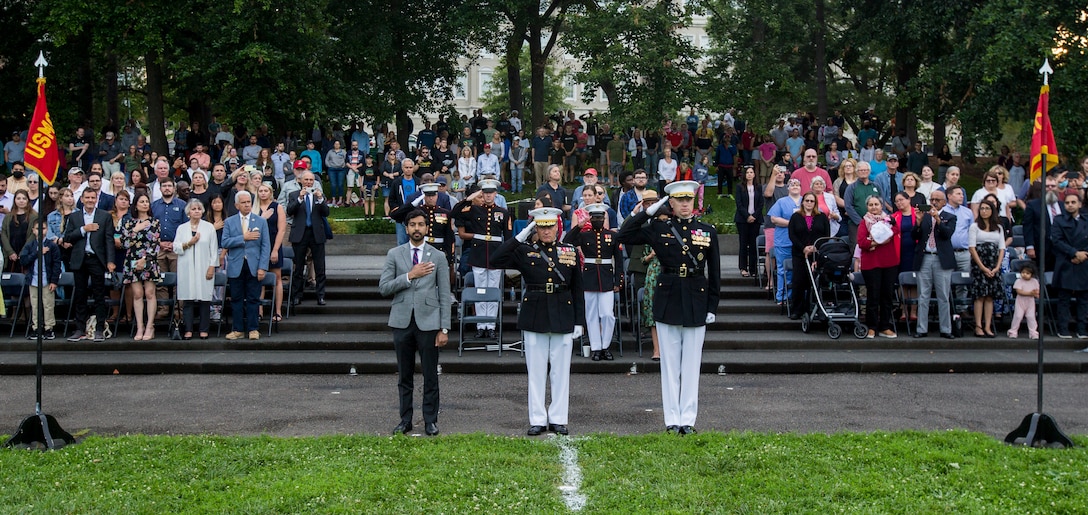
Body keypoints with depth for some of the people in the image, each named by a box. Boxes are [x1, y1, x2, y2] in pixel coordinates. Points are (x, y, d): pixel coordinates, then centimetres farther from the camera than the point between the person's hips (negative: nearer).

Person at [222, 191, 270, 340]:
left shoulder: (261, 222, 7)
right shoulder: (229, 222, 8)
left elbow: (266, 246, 2)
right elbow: (225, 242, -4)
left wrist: (262, 267, -7)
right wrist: (243, 237, -14)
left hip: (253, 266, -1)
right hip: (236, 266, 1)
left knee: (253, 299, 1)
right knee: (236, 299, 4)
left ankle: (252, 329, 7)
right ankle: (238, 330, 9)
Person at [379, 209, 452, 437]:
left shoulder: (438, 257, 5)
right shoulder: (394, 255, 7)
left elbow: (444, 295, 3)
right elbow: (384, 287, -2)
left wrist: (444, 328, -3)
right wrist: (410, 276, -13)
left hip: (428, 321, -1)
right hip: (402, 321, 1)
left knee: (430, 375, 2)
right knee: (405, 376, 8)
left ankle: (430, 420, 11)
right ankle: (405, 420, 16)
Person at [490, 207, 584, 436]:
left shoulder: (571, 252, 6)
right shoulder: (524, 251, 1)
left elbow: (577, 290, 7)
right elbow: (494, 261, -12)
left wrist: (579, 321, 2)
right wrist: (520, 237, -12)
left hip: (563, 318, 1)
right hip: (534, 318, -1)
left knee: (561, 371, 5)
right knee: (536, 371, 4)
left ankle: (558, 419, 14)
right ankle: (537, 420, 12)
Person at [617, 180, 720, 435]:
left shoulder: (708, 231, 4)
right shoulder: (658, 229, 2)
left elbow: (714, 273, 6)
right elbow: (623, 236, -3)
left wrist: (712, 306, 1)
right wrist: (648, 212, -5)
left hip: (696, 304, 0)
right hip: (667, 303, 0)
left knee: (691, 364, 4)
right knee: (670, 364, 4)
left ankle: (688, 419, 10)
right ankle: (672, 420, 9)